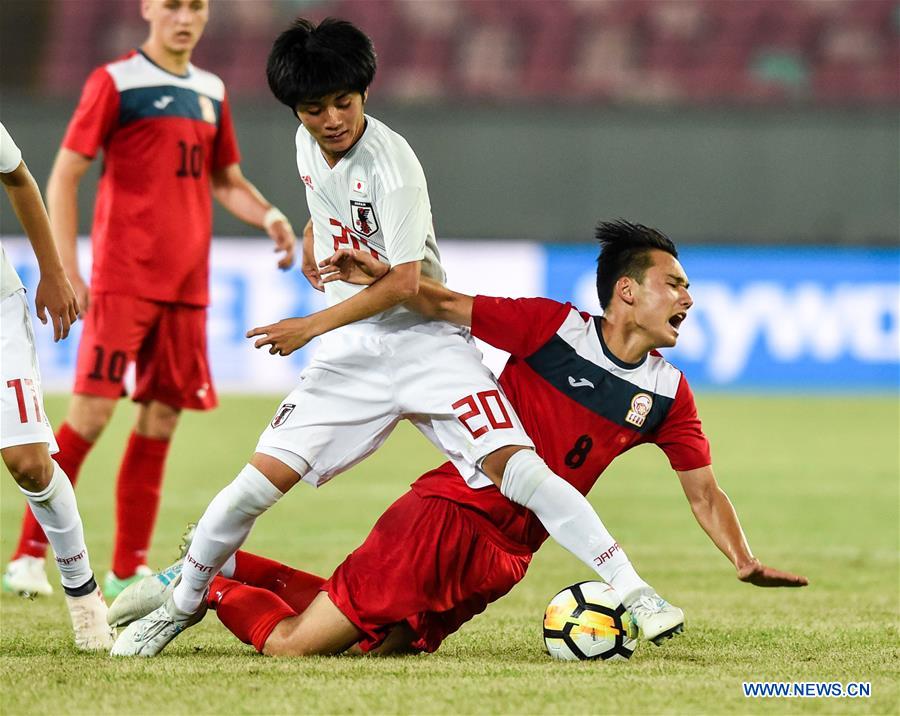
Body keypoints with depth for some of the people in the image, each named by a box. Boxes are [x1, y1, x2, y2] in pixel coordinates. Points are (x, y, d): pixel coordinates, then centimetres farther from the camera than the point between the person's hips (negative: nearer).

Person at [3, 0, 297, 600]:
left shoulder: (211, 92, 14)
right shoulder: (115, 83, -4)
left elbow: (225, 180, 25)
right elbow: (64, 176, -4)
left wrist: (269, 215, 4)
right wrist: (66, 272, -11)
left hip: (187, 286, 6)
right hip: (122, 281, -6)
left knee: (160, 422, 4)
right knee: (92, 412, -12)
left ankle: (128, 571, 11)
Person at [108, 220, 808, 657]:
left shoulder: (667, 393, 7)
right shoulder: (553, 326, -9)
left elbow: (705, 493, 12)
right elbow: (445, 304, -7)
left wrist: (746, 561, -4)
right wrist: (382, 274, -24)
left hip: (502, 560, 6)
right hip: (447, 513, -6)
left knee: (375, 645, 5)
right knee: (292, 644, -12)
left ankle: (232, 571, 21)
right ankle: (206, 581, 16)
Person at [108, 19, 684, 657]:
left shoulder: (392, 165, -18)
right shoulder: (309, 147, 5)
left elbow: (404, 282, -21)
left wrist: (313, 327, -18)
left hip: (424, 338, -5)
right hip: (350, 354, 6)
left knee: (515, 465, -22)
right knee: (262, 479, -4)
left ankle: (632, 590, -22)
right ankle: (183, 603, 15)